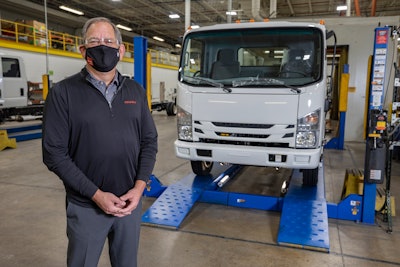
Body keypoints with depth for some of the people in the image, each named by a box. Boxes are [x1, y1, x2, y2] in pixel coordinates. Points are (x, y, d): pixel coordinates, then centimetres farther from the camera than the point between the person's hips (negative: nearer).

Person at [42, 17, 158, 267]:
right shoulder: (63, 92, -7)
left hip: (131, 201, 3)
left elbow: (150, 141, 4)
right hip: (86, 206, -3)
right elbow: (54, 153, -10)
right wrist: (96, 194, -15)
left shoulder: (136, 91, 4)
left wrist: (139, 187, -8)